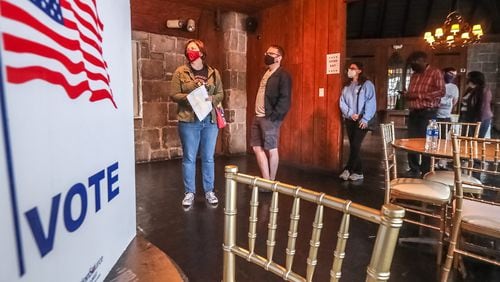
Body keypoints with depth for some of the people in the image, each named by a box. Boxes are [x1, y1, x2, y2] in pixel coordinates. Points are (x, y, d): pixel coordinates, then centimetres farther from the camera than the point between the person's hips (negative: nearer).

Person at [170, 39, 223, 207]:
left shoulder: (213, 73, 8)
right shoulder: (180, 72, 1)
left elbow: (220, 94, 10)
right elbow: (173, 95, -2)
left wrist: (211, 98, -11)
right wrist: (188, 97, -19)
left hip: (210, 121, 2)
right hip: (188, 121, -2)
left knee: (208, 158, 9)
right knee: (189, 158, 5)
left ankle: (209, 191, 23)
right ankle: (189, 192, 18)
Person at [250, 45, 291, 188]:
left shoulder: (283, 75, -9)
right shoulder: (266, 73, 18)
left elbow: (285, 99, -17)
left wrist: (273, 116, -20)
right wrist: (258, 114, 13)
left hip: (269, 118, -9)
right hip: (258, 116, 9)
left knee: (271, 149, 1)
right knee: (257, 148, 9)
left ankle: (271, 182, 14)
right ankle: (266, 180, 19)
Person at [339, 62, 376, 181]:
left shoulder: (367, 84, -3)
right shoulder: (347, 86, 14)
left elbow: (371, 103, -9)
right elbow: (342, 102, 6)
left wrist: (365, 119, -16)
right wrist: (350, 113, -10)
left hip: (361, 121, -5)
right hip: (349, 120, 6)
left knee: (355, 145, -11)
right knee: (353, 146, 6)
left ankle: (348, 170, -5)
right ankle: (358, 172, 14)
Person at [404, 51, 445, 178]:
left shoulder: (435, 72, -2)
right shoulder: (414, 75, 19)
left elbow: (441, 91, -13)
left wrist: (419, 95, -17)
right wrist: (408, 95, 5)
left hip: (428, 113, -6)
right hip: (413, 113, 6)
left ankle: (425, 172, 10)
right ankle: (414, 169, 16)